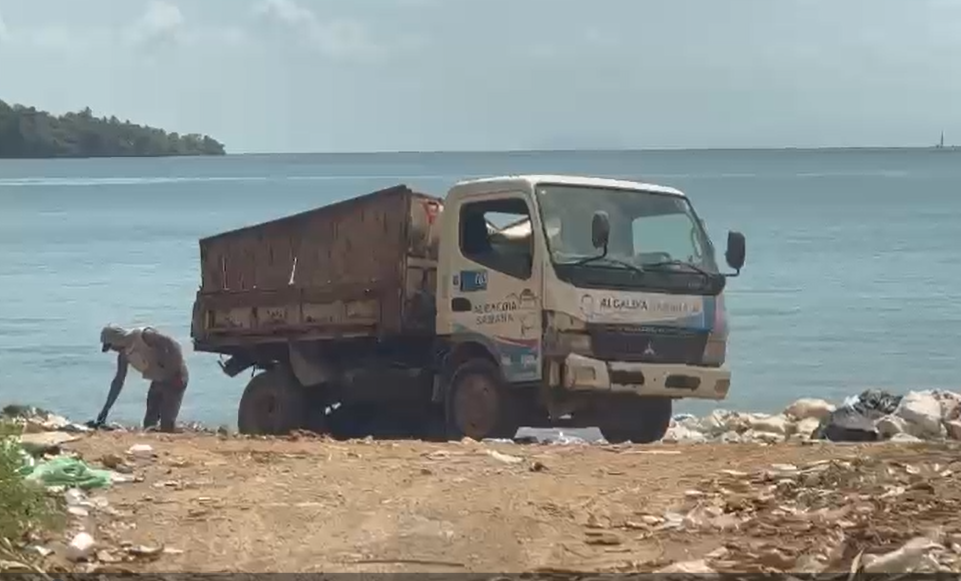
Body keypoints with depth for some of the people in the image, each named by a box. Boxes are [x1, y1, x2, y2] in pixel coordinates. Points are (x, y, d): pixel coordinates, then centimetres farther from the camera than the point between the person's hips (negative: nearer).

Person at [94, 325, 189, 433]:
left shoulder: (145, 336, -22)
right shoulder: (123, 355, 2)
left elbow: (173, 345, -23)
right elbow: (118, 381, 8)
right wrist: (105, 410, 7)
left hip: (174, 377, -8)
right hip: (158, 381, 8)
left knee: (167, 423, -13)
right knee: (149, 422, 6)